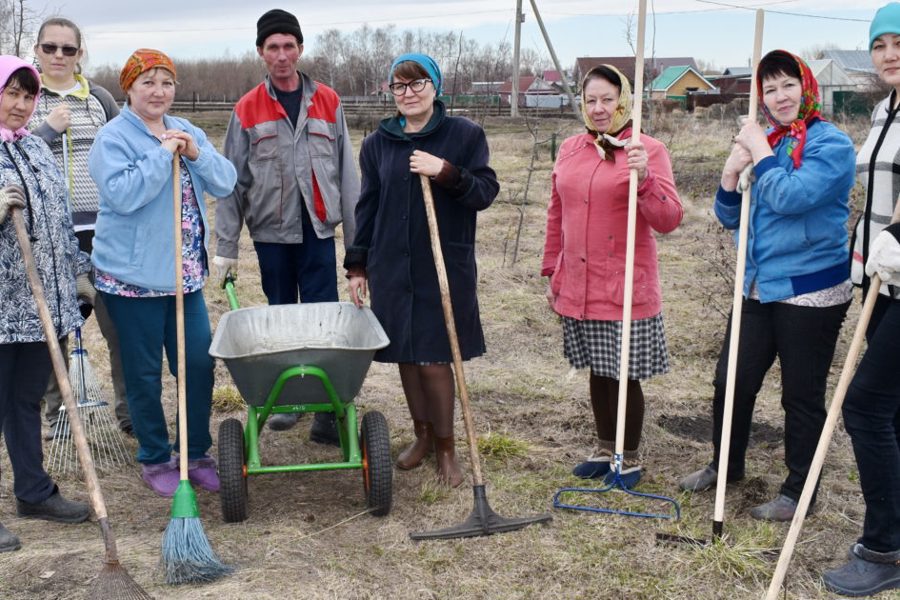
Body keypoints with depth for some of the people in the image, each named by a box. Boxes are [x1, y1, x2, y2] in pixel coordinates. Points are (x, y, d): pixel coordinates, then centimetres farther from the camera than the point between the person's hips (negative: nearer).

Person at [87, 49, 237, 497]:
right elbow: (121, 195, -22)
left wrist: (196, 154, -13)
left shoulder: (187, 132, 11)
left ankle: (197, 454, 23)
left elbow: (225, 183, 4)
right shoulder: (112, 138, -8)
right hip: (133, 275, -5)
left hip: (186, 273, 5)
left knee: (199, 364, 7)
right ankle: (154, 460, 21)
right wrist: (162, 153, -20)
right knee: (144, 372, 5)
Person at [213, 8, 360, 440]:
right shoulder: (247, 109, 4)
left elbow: (346, 173, 5)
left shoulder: (328, 102, 6)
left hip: (318, 230, 0)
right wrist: (226, 247, 0)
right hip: (271, 231, 1)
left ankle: (328, 414, 1)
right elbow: (232, 182, 4)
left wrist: (356, 237, 1)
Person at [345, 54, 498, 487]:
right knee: (405, 355, 10)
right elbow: (367, 207, 10)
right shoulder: (378, 143, 8)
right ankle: (422, 435, 28)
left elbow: (486, 192, -4)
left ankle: (446, 447, 14)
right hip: (392, 267, 4)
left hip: (445, 266, -3)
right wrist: (357, 266, 8)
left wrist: (446, 172, -20)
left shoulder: (464, 134, -1)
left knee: (434, 358, -4)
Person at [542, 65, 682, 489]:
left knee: (624, 375, 3)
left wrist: (644, 178, -29)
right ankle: (605, 448, 32)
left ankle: (630, 459, 21)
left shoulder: (647, 150, -7)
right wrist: (552, 273, 17)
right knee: (598, 371, 16)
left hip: (626, 289, -5)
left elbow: (669, 220, -14)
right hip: (578, 288, 5)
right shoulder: (570, 150, 8)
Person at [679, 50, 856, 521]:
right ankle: (726, 465, 34)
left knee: (802, 394, 4)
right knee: (732, 380, 13)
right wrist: (731, 172, -6)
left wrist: (759, 151, -15)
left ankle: (799, 491, 19)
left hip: (810, 291, -7)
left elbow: (791, 196, -27)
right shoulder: (766, 143, 10)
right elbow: (729, 218, 11)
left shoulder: (831, 144, -10)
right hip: (759, 287, 7)